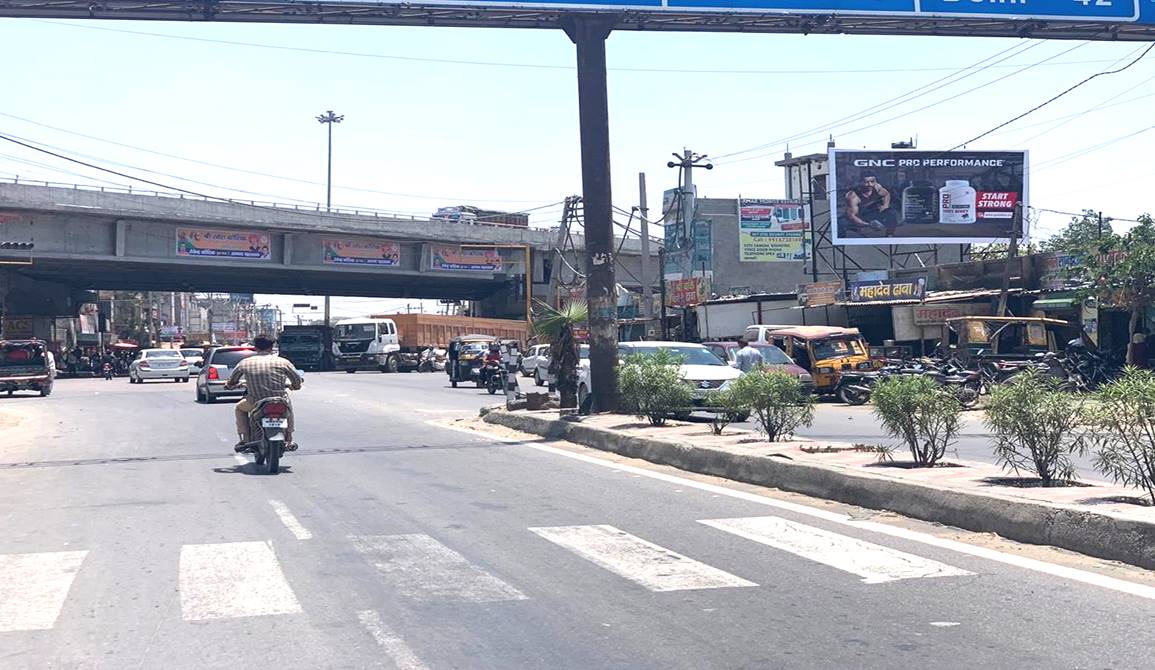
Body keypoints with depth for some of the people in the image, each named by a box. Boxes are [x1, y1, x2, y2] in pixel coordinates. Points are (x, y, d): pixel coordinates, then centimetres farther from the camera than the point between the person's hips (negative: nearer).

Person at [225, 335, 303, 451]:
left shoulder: (245, 363, 4)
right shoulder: (283, 362, 2)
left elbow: (231, 382, 17)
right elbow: (297, 381, 9)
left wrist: (230, 385, 41)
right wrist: (293, 386, 33)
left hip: (255, 404, 0)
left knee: (240, 408, 32)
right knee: (288, 406, 35)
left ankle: (245, 440, 22)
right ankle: (288, 441, 31)